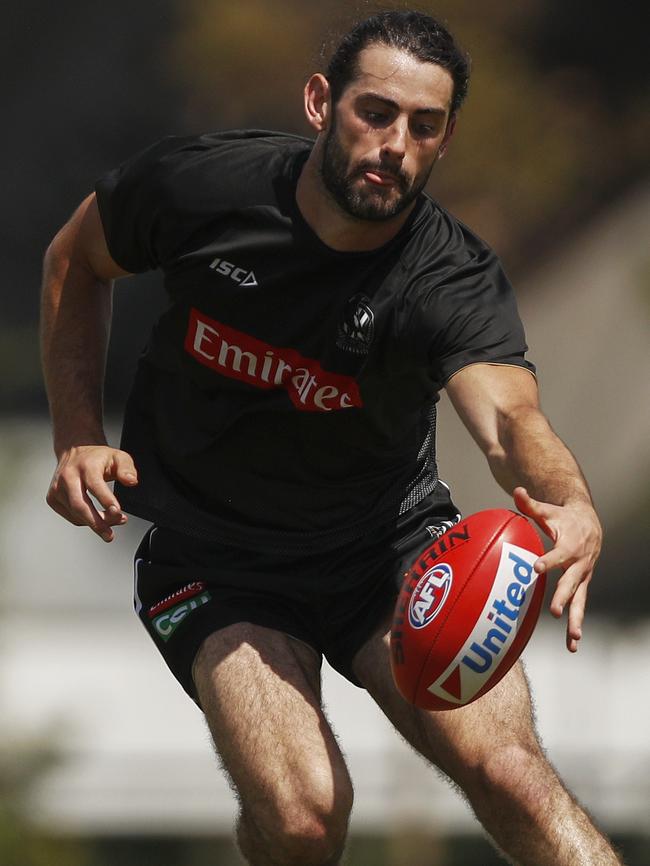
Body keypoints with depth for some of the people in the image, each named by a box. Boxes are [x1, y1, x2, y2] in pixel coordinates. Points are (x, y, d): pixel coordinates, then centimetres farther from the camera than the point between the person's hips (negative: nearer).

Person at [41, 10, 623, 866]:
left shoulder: (453, 280, -22)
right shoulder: (199, 183, -17)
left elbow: (510, 416, -42)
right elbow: (77, 258, 5)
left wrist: (571, 509, -64)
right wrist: (79, 437, -5)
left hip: (392, 539, 0)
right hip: (216, 561, 0)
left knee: (510, 775, -23)